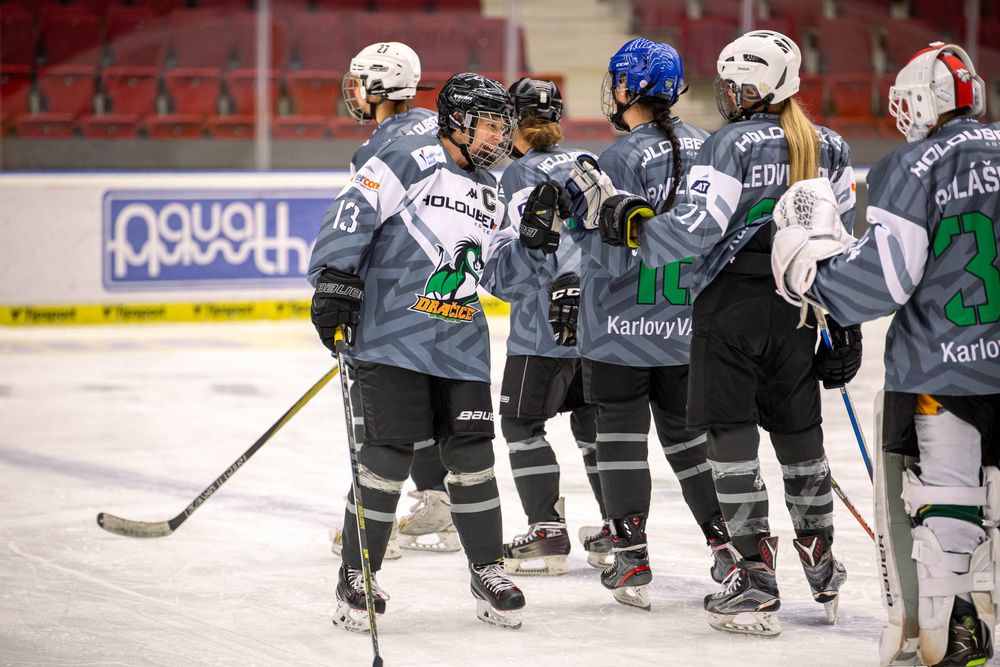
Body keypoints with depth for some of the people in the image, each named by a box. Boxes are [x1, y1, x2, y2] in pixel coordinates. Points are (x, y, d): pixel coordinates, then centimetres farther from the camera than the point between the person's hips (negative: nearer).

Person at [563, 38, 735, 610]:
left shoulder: (624, 159, -17)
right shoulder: (704, 147, 3)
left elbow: (618, 255, -18)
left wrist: (582, 209, -8)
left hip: (624, 327, -6)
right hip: (687, 322, 6)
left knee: (622, 435, 2)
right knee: (685, 431, 18)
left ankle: (632, 561, 0)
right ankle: (730, 545, 19)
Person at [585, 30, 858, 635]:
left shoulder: (733, 145, -11)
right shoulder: (831, 150, 6)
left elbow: (695, 228, -18)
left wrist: (634, 225, -4)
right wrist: (845, 323, 14)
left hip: (732, 303, -6)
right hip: (796, 307, 6)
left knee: (732, 434, -2)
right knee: (800, 433, 15)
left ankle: (757, 582, -6)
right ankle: (824, 576, 23)